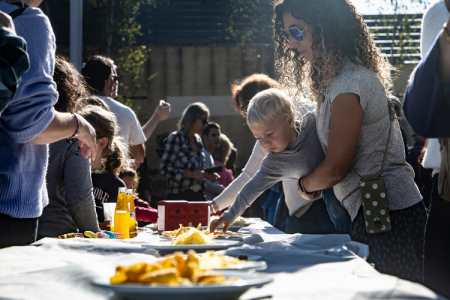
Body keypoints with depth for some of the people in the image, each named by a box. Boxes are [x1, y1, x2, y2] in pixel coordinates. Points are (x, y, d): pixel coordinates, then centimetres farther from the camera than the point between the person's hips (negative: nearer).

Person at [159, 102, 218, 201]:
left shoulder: (198, 140, 15)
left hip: (198, 195, 7)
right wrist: (192, 174, -17)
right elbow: (164, 168, -13)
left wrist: (206, 175, 3)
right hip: (180, 196, -7)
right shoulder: (175, 138, -7)